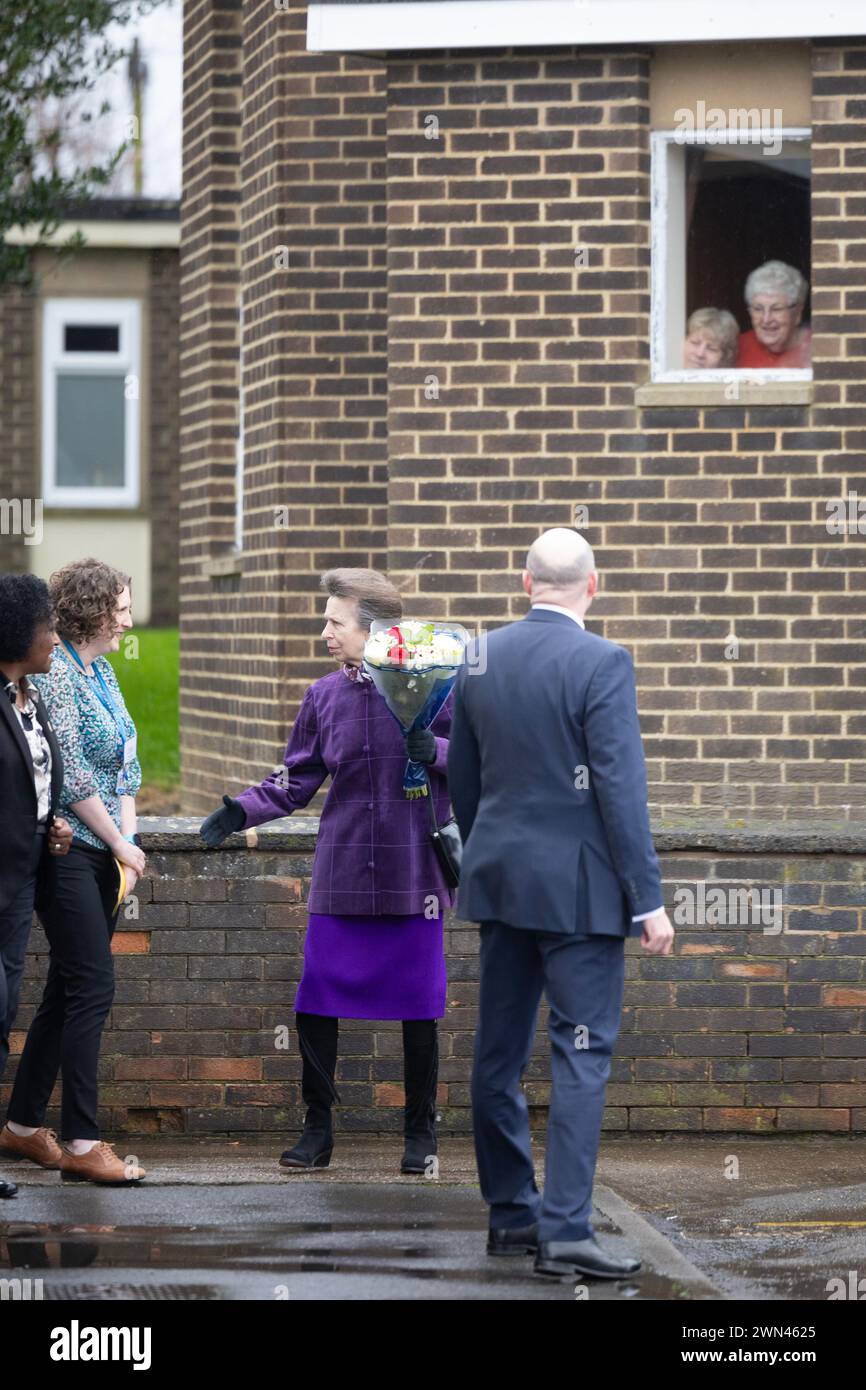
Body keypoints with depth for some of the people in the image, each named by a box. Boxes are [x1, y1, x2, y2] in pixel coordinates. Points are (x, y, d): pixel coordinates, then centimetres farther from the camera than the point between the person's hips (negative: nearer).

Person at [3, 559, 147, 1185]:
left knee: (68, 989, 12)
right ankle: (82, 1144, -9)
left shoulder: (101, 671, 15)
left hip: (103, 853, 9)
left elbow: (125, 763, 17)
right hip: (67, 850, -9)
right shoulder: (55, 672, -13)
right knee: (93, 988, -11)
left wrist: (128, 840, 5)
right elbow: (72, 776, -16)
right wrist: (120, 846, -9)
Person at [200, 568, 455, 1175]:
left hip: (413, 871, -3)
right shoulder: (325, 695, 8)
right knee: (315, 1003, -1)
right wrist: (241, 810, 1)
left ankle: (421, 1134, 16)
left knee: (419, 1007, 4)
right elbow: (297, 778, 13)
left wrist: (436, 751, -18)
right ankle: (317, 1129, 11)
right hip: (342, 872, 3)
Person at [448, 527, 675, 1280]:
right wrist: (647, 898, -12)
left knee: (499, 1051, 13)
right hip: (578, 886, -6)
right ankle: (565, 1229, -11)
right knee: (582, 1053, -5)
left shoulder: (479, 660, 6)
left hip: (499, 877, 7)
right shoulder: (600, 663, -14)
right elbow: (621, 787, -16)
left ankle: (511, 1213, 21)